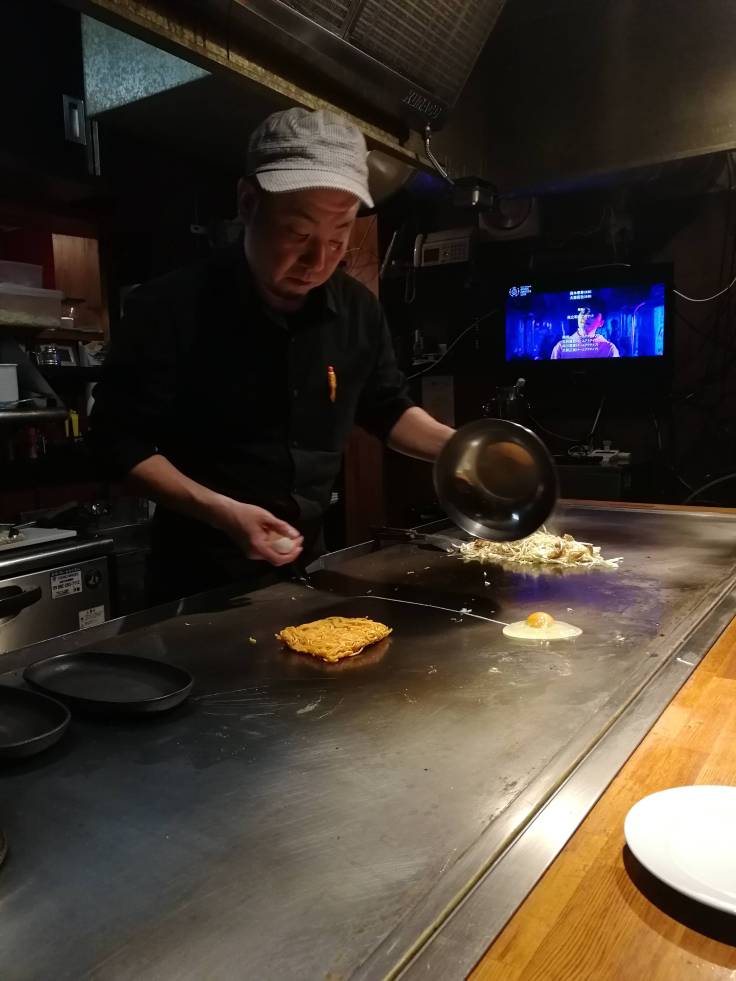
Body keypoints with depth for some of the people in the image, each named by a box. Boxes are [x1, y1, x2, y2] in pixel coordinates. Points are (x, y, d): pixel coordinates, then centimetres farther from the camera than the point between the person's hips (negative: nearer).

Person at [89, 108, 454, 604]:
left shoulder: (358, 310, -5)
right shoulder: (170, 308, -19)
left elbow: (389, 409, 9)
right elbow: (120, 440, -15)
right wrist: (221, 512, -26)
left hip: (305, 566, 5)